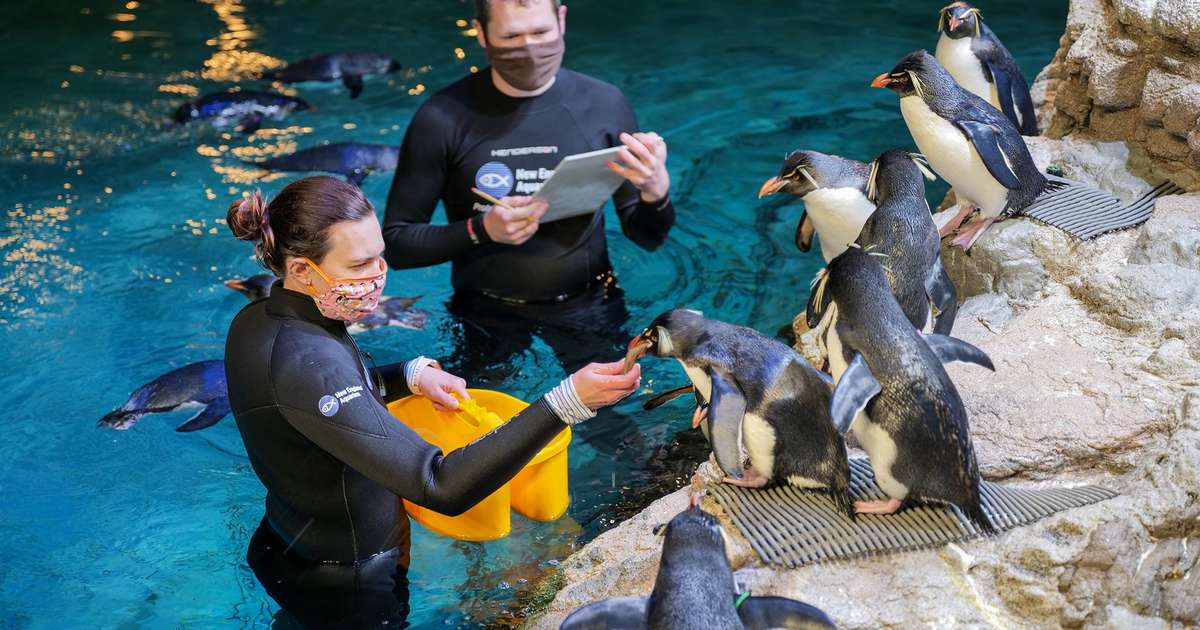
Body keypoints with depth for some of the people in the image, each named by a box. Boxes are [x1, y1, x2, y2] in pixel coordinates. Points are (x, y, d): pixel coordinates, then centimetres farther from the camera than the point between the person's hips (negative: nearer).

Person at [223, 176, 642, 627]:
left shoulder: (258, 320, -7)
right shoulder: (307, 363, -36)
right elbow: (440, 488, -42)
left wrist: (412, 375, -5)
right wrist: (567, 401, -46)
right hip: (346, 590, -8)